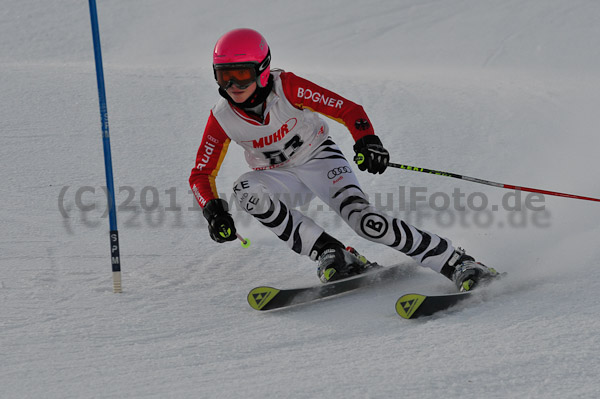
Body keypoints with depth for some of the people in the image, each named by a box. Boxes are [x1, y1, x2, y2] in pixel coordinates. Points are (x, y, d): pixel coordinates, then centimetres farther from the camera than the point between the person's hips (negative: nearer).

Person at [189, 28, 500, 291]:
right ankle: (336, 257, -25)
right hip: (281, 179, 3)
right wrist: (212, 209, -25)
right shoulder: (222, 119, -15)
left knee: (362, 219, -27)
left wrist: (366, 141, -40)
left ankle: (458, 264, -20)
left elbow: (348, 110, -20)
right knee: (246, 190, -30)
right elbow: (201, 175, -4)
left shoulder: (286, 88, -23)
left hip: (320, 160, -3)